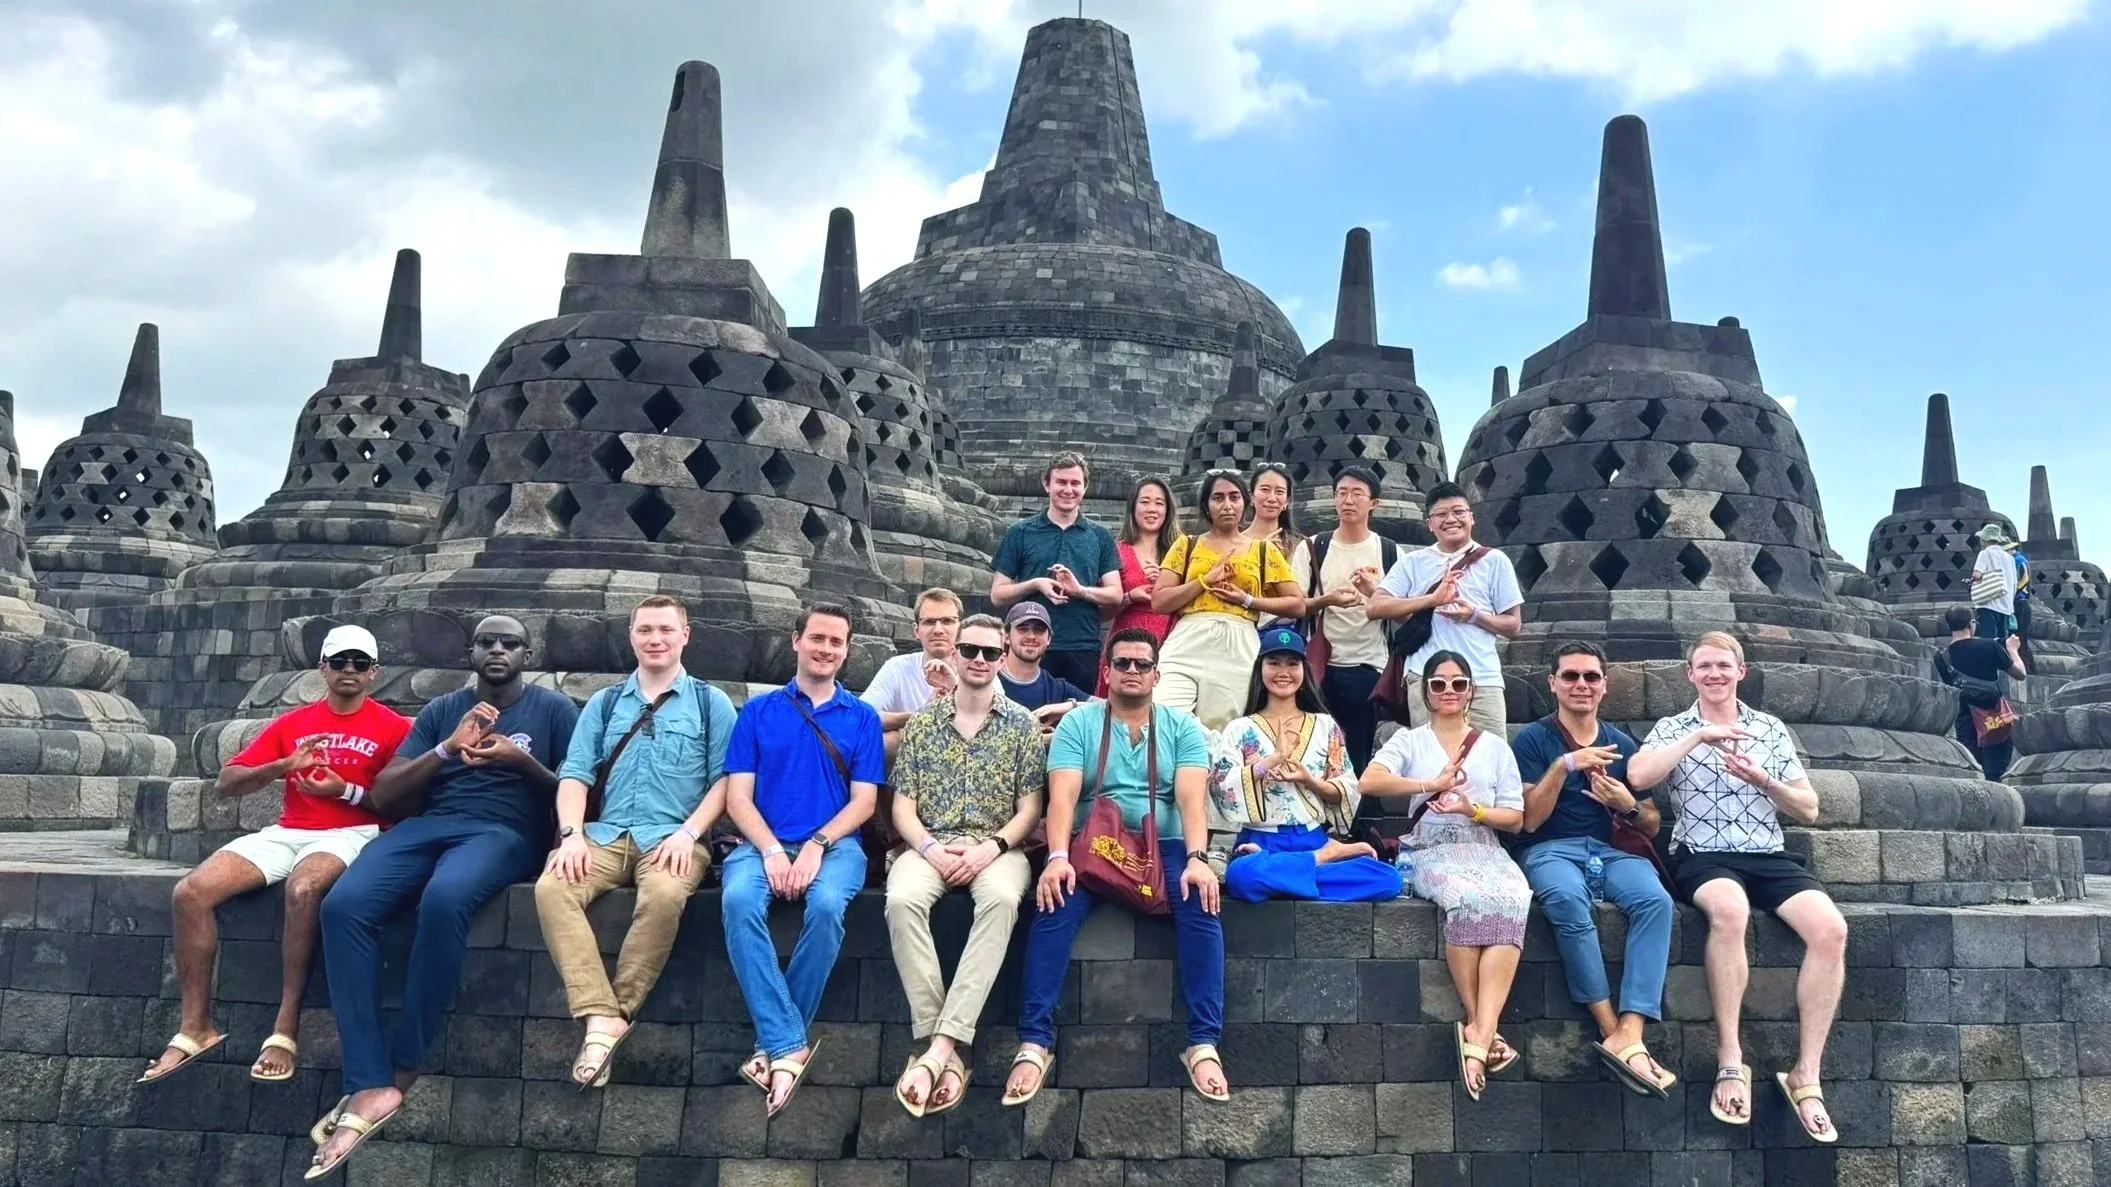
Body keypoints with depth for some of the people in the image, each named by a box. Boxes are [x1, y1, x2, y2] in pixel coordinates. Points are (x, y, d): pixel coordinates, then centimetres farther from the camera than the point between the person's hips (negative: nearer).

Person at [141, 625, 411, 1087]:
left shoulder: (393, 726, 4)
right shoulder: (291, 723, 16)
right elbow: (225, 783, 10)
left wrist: (347, 790, -13)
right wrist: (283, 766, -6)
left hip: (351, 834, -5)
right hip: (285, 833, 5)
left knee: (303, 888, -38)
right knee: (189, 892, -16)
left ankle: (286, 1030, -29)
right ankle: (195, 1026, -6)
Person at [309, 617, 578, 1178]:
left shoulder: (554, 708, 12)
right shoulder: (441, 709, 21)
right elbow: (383, 793, 13)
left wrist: (524, 763, -10)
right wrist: (447, 749, -3)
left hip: (505, 832, -4)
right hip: (427, 824, 4)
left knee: (444, 899, -38)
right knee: (343, 904, -27)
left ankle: (402, 1071, -22)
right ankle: (370, 1084, -28)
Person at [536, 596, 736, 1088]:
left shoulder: (711, 703, 11)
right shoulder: (604, 703, 20)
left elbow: (725, 778, 4)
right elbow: (575, 774, 12)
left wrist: (688, 832, -11)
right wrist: (572, 834, -7)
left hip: (672, 838, -3)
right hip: (605, 835, 3)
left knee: (664, 896, -37)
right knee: (551, 887, -29)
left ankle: (617, 1012, -22)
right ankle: (600, 1017, -31)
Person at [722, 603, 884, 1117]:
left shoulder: (862, 717, 12)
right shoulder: (758, 711, 12)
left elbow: (863, 802, 5)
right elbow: (738, 796, 5)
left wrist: (817, 845, -13)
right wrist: (771, 850, -13)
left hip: (835, 843, 0)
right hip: (764, 842, 1)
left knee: (826, 906, -34)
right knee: (738, 900, -33)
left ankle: (775, 1043, -18)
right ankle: (789, 1045, -30)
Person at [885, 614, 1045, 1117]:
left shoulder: (1022, 724, 10)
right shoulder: (921, 723, 13)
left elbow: (1030, 806, 5)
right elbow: (903, 806, 9)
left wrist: (993, 847, -13)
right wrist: (929, 847, -11)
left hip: (996, 847, -1)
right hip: (929, 845, 1)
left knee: (1002, 898, -37)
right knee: (903, 899, -34)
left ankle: (942, 1044, -37)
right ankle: (944, 1046, -29)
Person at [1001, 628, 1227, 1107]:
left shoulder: (1182, 726, 8)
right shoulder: (1077, 722, 6)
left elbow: (1192, 796, -7)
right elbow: (1062, 795, -8)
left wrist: (1197, 859, -24)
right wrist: (1058, 857, -26)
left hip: (1164, 847, 1)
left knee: (1201, 904, -29)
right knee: (1054, 905, -31)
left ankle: (1203, 1043, -24)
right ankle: (1035, 1043, -27)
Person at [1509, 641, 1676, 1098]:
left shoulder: (1621, 744, 17)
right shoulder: (1532, 739, 5)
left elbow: (1652, 825, 19)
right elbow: (1530, 820, -4)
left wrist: (1628, 805, -5)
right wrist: (1564, 765, -16)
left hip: (1611, 851, 3)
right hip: (1551, 851, -3)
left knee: (1656, 899, -31)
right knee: (1568, 900, -38)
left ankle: (1629, 1036, -37)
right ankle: (1611, 1029, -31)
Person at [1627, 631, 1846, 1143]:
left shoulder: (1772, 729, 16)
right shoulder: (1673, 728, 9)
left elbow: (1809, 809, 14)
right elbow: (1637, 775, -13)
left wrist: (1762, 779, -5)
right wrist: (1699, 736, -14)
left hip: (1770, 856, 3)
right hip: (1703, 856, -3)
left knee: (1831, 929, -26)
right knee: (1729, 911, -38)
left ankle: (1806, 1075, -18)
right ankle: (1730, 1062, -29)